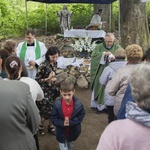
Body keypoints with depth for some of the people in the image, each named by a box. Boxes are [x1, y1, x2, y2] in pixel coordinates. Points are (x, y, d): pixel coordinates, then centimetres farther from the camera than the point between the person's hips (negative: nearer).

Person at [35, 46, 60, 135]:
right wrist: (48, 79, -26)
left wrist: (54, 78, -4)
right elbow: (37, 80, -17)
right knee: (46, 110, 1)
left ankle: (51, 126, 30)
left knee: (53, 109, 13)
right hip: (45, 91, -6)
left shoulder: (55, 63, -1)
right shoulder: (43, 66, -23)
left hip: (53, 90, 6)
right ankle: (41, 125, 27)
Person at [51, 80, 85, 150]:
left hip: (73, 132, 2)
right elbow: (53, 118, -12)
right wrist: (62, 123, -29)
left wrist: (70, 123, -26)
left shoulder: (78, 104, -20)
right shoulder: (57, 104, -20)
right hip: (61, 133, -2)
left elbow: (80, 117, -11)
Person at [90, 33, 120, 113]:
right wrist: (104, 53, -23)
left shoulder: (117, 47, 6)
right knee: (98, 87, 6)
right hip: (100, 73, 0)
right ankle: (96, 104, 21)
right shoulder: (99, 46, 4)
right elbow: (93, 54, -13)